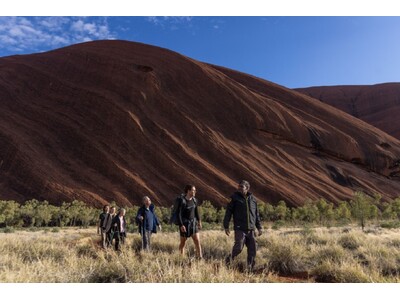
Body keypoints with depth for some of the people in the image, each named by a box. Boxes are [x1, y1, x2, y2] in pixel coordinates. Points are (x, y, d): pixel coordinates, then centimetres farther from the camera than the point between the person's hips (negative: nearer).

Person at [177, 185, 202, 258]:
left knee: (197, 241, -3)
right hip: (184, 223, -5)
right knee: (183, 243, 10)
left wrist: (199, 221, 14)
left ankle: (200, 258, -2)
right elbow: (179, 214, -17)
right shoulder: (182, 200, -17)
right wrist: (181, 225, -22)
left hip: (193, 223, 5)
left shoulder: (194, 200, 1)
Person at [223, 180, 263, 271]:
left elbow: (256, 214, 18)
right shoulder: (235, 198, -1)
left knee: (252, 249, 4)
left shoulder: (252, 199, 11)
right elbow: (228, 212, -2)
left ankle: (250, 269, 18)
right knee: (238, 247, -15)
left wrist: (259, 227, 14)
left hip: (251, 229, 4)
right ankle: (229, 260, 13)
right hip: (239, 228, -4)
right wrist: (226, 226, -7)